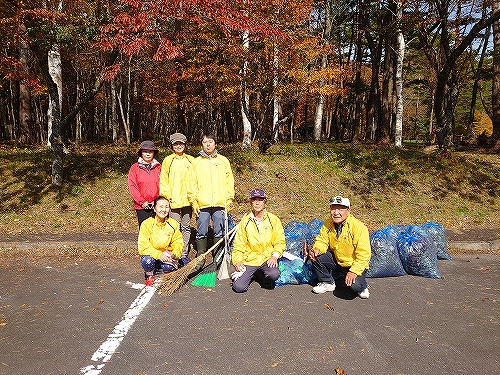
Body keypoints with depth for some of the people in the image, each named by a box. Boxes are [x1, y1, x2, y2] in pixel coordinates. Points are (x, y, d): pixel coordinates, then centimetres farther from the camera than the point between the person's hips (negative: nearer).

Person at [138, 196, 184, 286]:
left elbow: (178, 243, -2)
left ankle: (167, 275, 10)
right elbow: (143, 246, -17)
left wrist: (174, 254, -23)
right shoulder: (147, 224, -12)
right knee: (147, 261, -34)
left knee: (168, 267, -30)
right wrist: (158, 255, -30)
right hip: (152, 255, -1)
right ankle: (150, 276, 3)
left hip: (167, 256, 1)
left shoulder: (173, 223, -5)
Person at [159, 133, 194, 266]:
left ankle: (184, 255, 19)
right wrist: (167, 196, -7)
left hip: (188, 200, 2)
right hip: (173, 200, -2)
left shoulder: (191, 160, 10)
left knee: (186, 227, 9)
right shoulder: (168, 160, 6)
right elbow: (163, 180, 4)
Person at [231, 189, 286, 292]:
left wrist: (275, 255, -15)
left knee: (274, 274, -32)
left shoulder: (273, 220, 4)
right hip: (249, 259, 1)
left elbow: (280, 241, 2)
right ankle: (241, 273, 18)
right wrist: (237, 260, -6)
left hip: (267, 258, 0)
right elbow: (239, 244, 8)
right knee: (239, 287, -17)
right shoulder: (245, 221, 7)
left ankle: (266, 281, 5)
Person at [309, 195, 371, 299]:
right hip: (336, 261, 5)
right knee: (315, 257, -14)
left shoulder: (359, 227, -25)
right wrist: (317, 249, -23)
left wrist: (354, 271, -32)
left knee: (354, 284, -31)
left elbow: (364, 254, -25)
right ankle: (327, 283, 9)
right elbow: (322, 240, 1)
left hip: (355, 264, -5)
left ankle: (362, 287, 9)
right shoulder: (328, 224, -8)